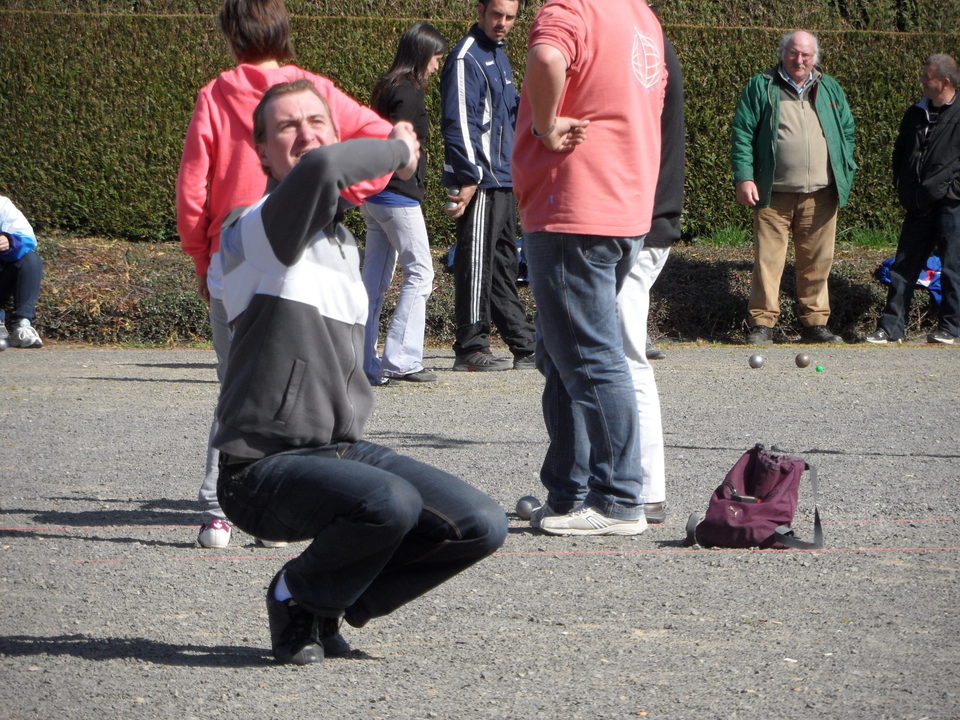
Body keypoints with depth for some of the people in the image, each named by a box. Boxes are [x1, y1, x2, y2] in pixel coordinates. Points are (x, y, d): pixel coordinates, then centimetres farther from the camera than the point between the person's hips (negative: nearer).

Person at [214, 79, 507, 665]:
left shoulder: (344, 242, 17)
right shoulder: (255, 232, -12)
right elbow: (319, 167, -32)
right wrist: (397, 150, -17)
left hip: (343, 452, 8)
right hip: (266, 467, -8)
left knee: (483, 525, -10)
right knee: (391, 502, -35)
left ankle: (339, 601, 11)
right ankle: (296, 599, -5)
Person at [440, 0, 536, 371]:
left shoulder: (500, 56, 18)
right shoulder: (466, 59, -11)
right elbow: (459, 122, -18)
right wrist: (470, 177, -21)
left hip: (503, 181, 10)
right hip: (479, 183, -10)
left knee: (504, 264, 12)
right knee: (476, 263, -7)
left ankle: (525, 345, 16)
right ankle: (471, 348, -4)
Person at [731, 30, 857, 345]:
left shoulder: (830, 89, 14)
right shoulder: (761, 87, 4)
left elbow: (847, 131, 19)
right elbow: (742, 132, 1)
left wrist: (845, 172, 9)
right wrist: (743, 177, -9)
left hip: (820, 196, 3)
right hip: (774, 195, -3)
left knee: (817, 261, 5)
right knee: (768, 259, -4)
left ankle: (815, 322, 14)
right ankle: (762, 323, 1)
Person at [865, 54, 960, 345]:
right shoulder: (915, 114, 13)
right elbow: (900, 154, 24)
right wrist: (902, 187, 14)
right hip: (918, 206, 6)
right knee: (903, 267, 5)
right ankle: (891, 327, 8)